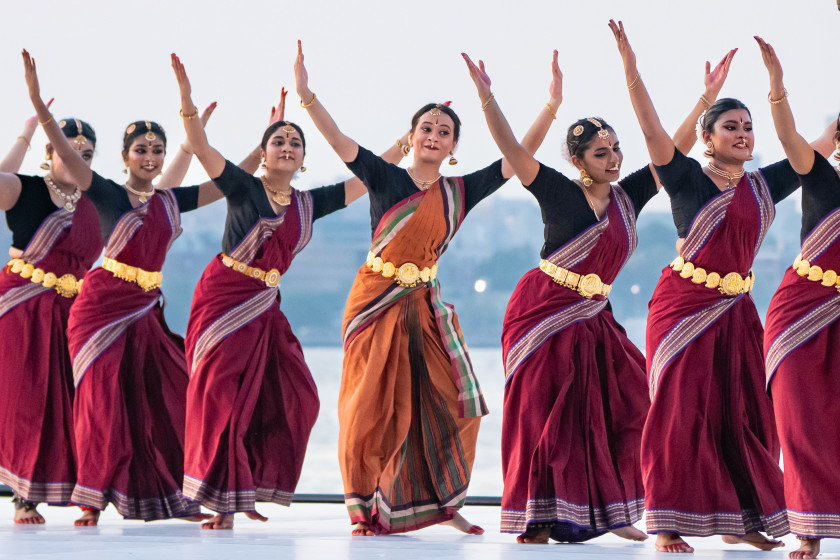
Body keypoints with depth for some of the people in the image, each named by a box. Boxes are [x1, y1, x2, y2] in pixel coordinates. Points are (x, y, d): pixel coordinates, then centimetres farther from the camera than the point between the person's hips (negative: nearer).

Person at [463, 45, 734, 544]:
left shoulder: (629, 196, 6)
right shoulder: (559, 193, -8)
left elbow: (674, 150, 8)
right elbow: (511, 149, -17)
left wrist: (709, 96, 5)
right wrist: (486, 96, -27)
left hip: (593, 317, 6)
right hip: (543, 311, -6)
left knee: (623, 405, -1)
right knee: (545, 413, -6)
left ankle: (610, 511, 7)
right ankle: (539, 520, -3)